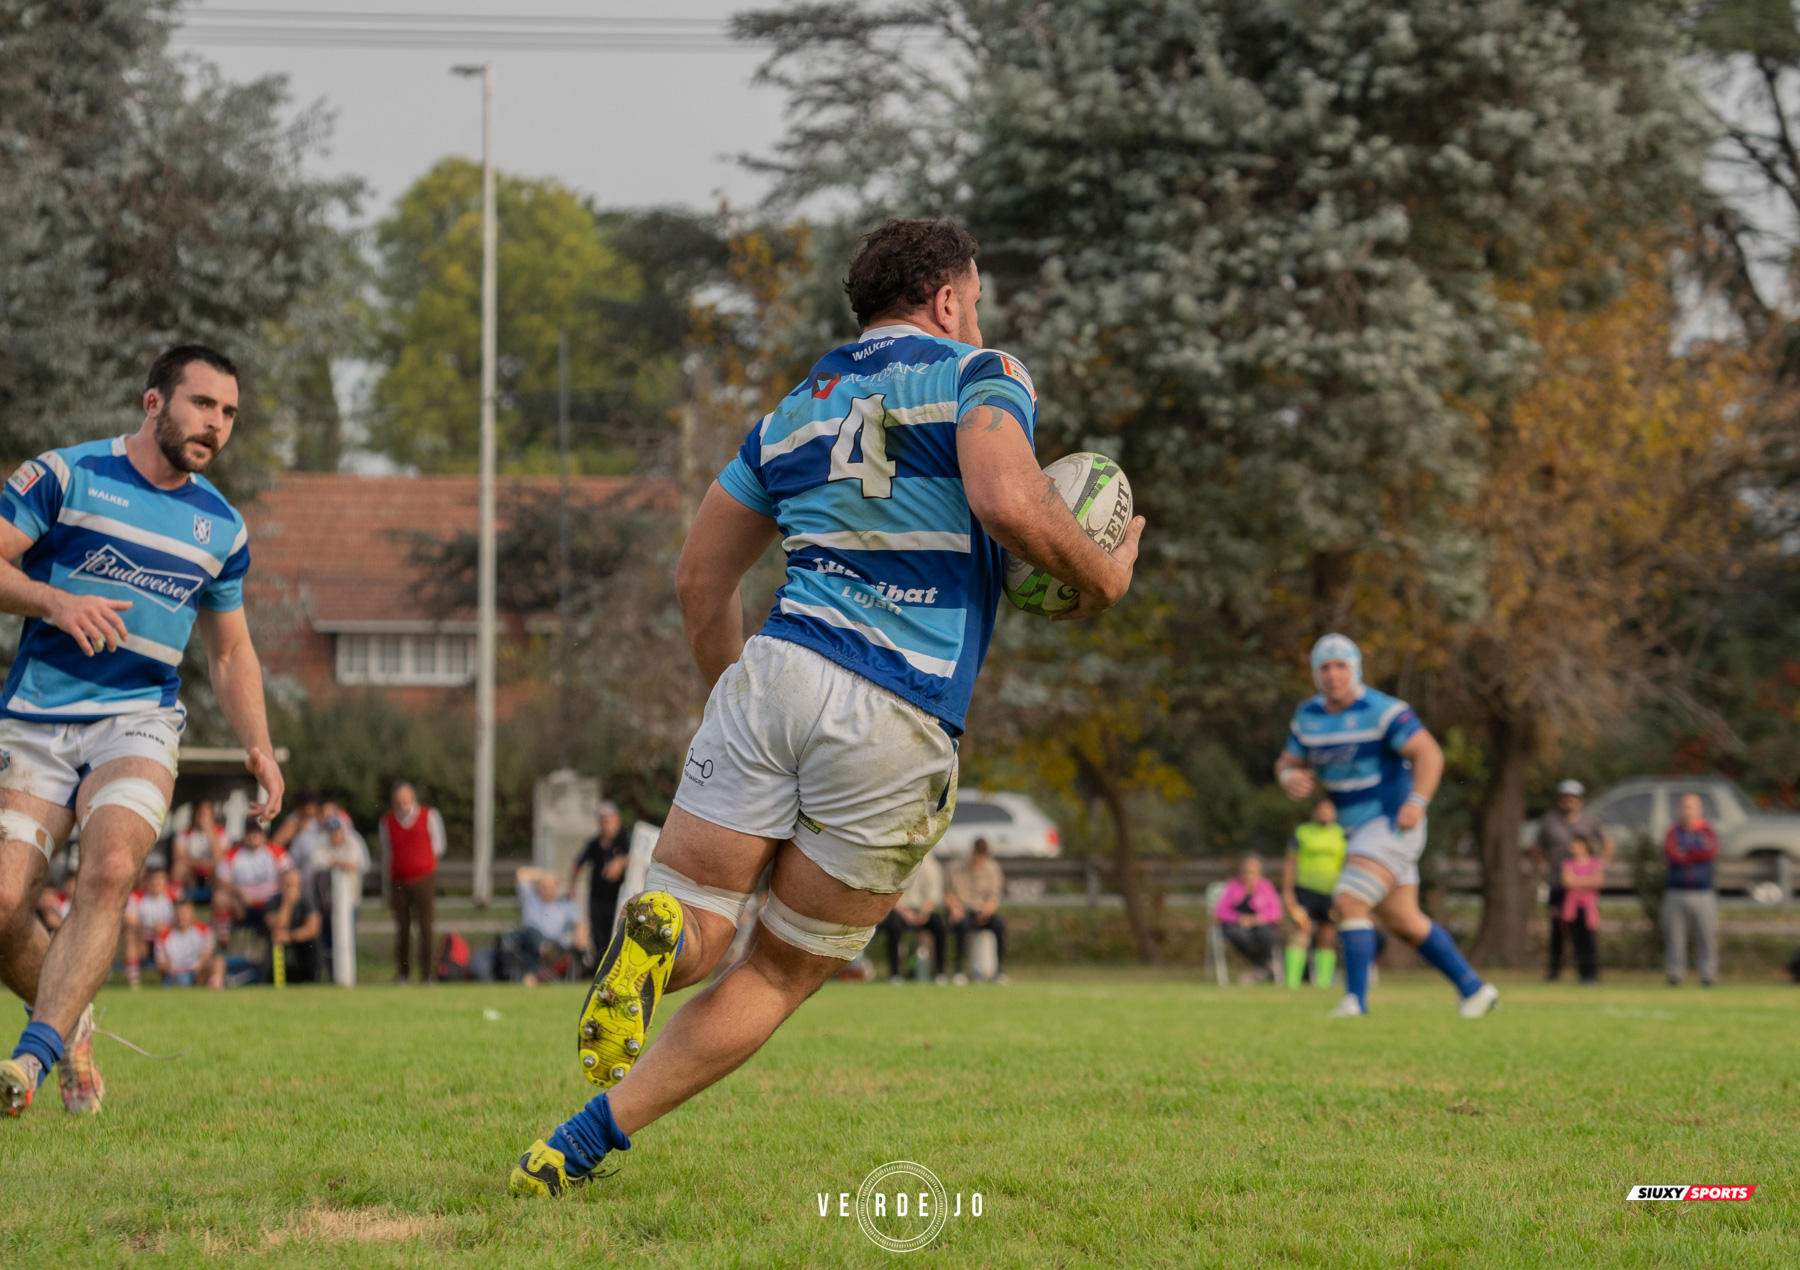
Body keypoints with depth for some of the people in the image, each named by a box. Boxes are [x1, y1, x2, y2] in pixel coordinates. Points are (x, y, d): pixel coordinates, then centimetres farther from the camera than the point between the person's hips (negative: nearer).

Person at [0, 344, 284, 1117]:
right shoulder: (63, 476, -1)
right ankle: (69, 1023, 20)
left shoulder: (222, 528, 12)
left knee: (110, 869, -28)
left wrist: (258, 746, 8)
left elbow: (231, 653, 22)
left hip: (139, 723, 2)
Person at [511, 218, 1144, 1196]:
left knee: (697, 936, 8)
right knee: (782, 973, 9)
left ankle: (656, 936, -30)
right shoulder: (979, 375, 5)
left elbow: (699, 575, 23)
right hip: (898, 726, -4)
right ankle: (580, 1147, -1)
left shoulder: (796, 410, 22)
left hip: (775, 671, 4)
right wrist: (1101, 575, 3)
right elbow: (1009, 502, -15)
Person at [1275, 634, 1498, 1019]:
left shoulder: (1382, 711, -16)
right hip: (1362, 832, 8)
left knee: (1349, 901, -21)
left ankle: (1355, 998, -17)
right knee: (1405, 923, 13)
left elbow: (1429, 754, -22)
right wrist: (1290, 778, -11)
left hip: (1392, 825, -8)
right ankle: (1474, 989, 23)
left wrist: (1417, 802, -36)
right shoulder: (1309, 716, 6)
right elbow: (1288, 763, 14)